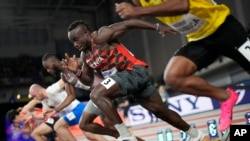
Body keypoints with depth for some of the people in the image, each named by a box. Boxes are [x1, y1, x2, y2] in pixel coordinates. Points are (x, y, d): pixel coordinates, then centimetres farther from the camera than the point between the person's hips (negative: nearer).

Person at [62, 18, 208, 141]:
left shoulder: (101, 36, -12)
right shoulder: (86, 56, 13)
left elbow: (129, 23, -14)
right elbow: (88, 80, 19)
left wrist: (157, 27, -19)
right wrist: (77, 70, 0)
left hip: (134, 70, -9)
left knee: (97, 95, -21)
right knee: (161, 111, 17)